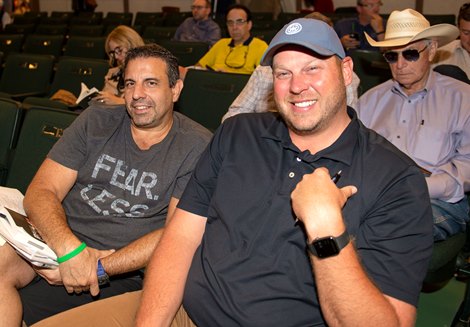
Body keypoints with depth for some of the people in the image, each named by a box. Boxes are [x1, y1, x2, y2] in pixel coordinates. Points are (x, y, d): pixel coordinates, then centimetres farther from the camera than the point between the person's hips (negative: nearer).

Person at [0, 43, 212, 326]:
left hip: (121, 270, -4)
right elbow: (40, 192, 1)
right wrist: (70, 250, -19)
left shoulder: (197, 146, -2)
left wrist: (100, 268, -17)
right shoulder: (95, 122, 8)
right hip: (57, 238, 4)